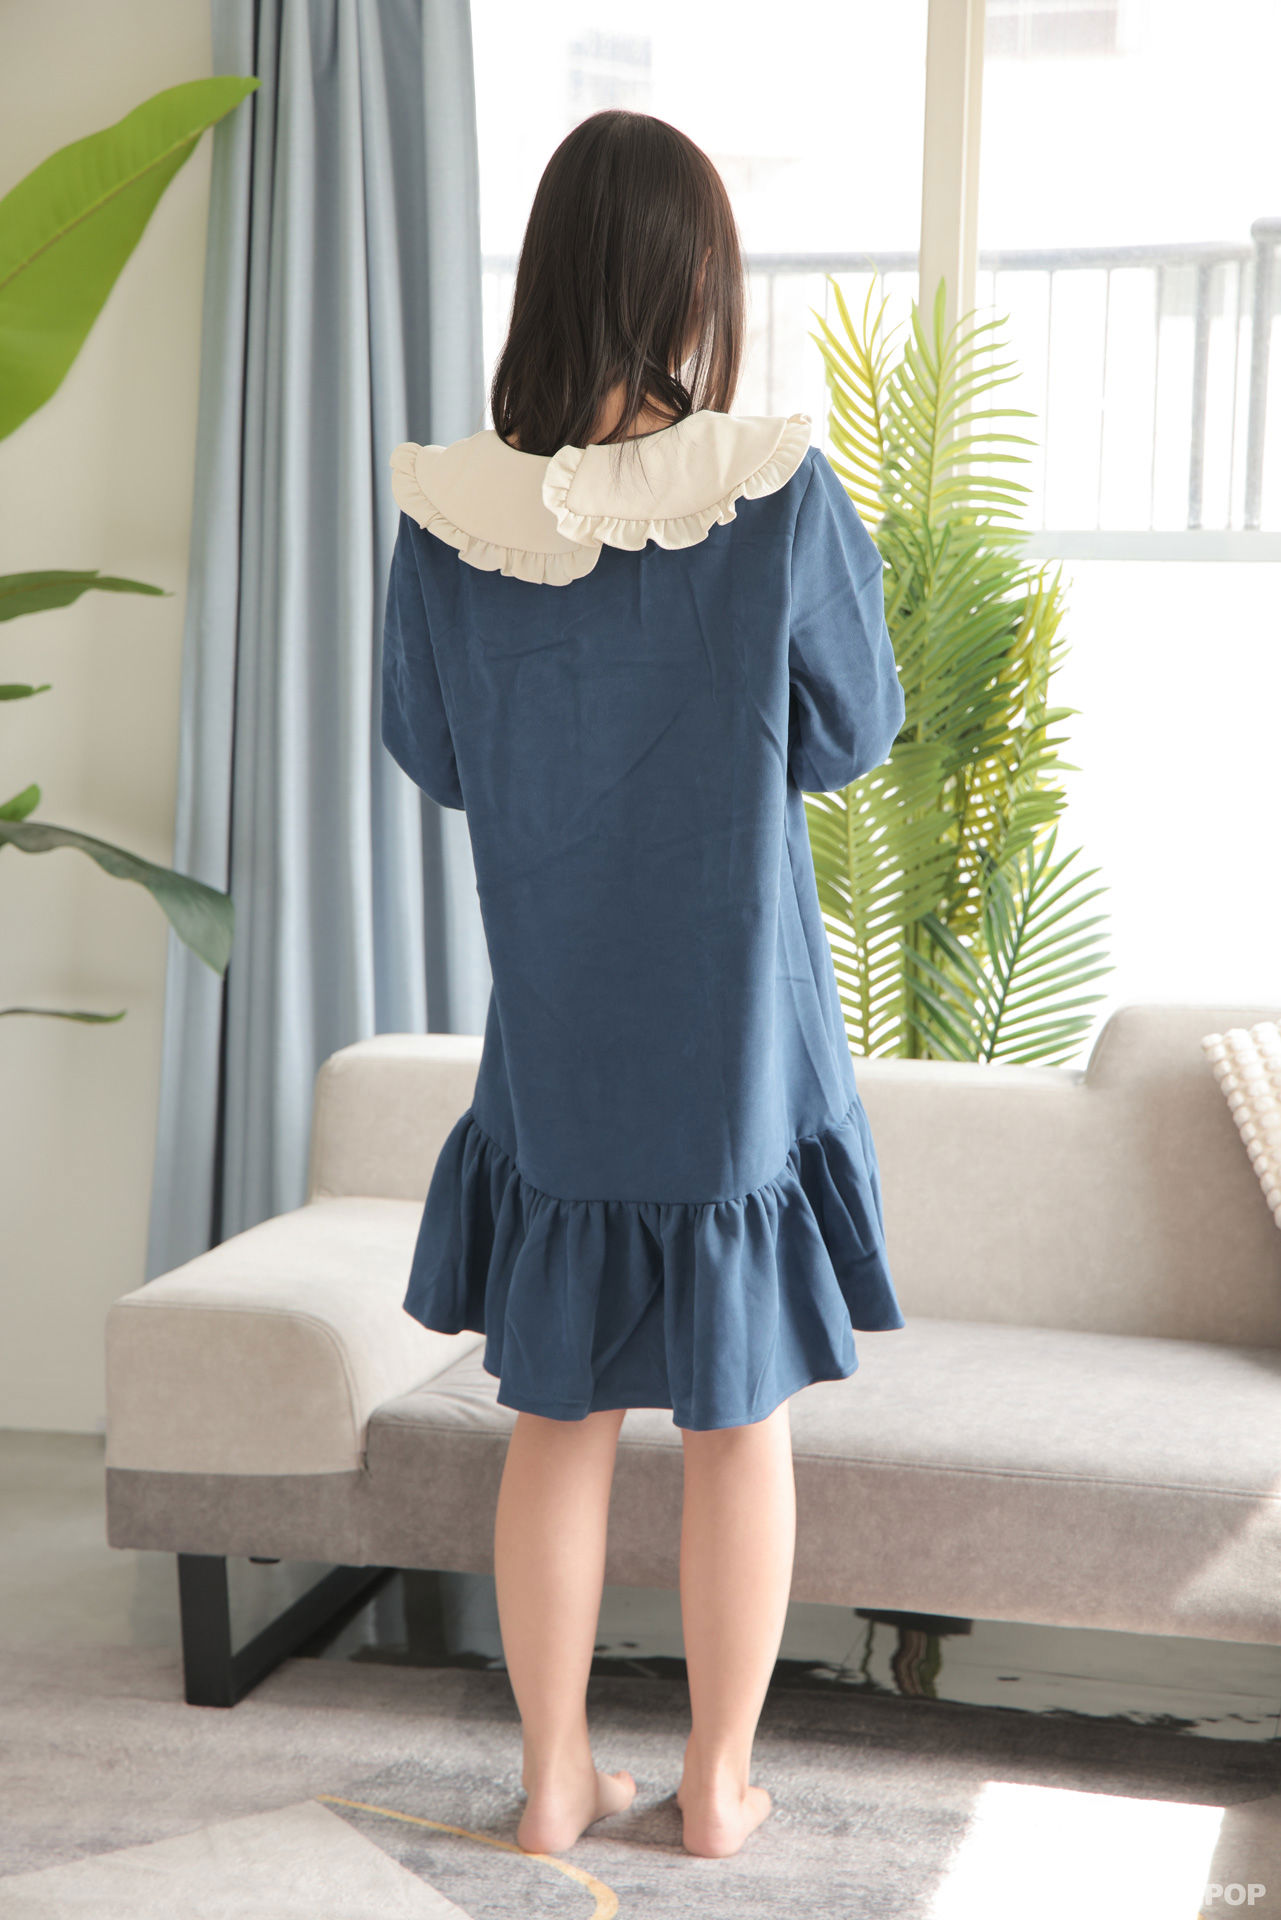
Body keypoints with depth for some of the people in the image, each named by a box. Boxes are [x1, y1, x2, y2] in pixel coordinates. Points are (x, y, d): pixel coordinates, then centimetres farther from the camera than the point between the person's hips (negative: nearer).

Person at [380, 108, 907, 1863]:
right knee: (742, 1424, 13)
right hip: (742, 1048, -2)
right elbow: (854, 734, -2)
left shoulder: (450, 516, -9)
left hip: (551, 1049, 2)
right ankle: (719, 1784, 24)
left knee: (558, 1421, 15)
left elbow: (427, 751, 5)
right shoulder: (782, 498, -15)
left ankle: (556, 1781, 25)